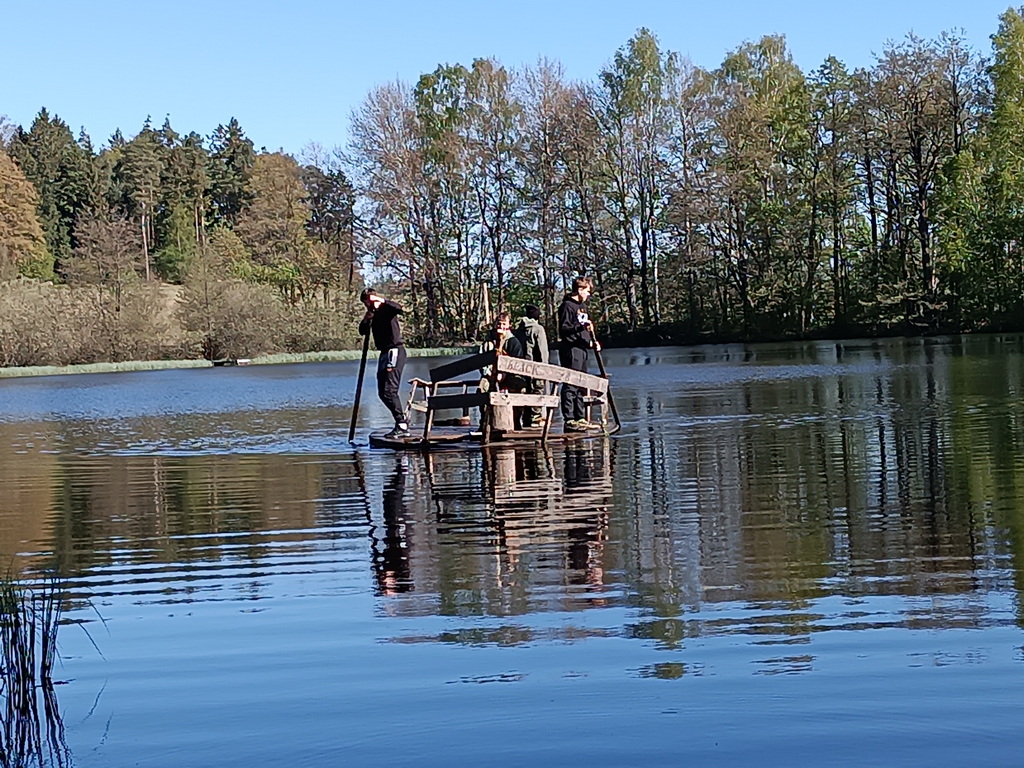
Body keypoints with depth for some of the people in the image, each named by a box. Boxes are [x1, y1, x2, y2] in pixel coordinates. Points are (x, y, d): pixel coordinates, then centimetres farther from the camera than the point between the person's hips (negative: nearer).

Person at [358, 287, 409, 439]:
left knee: (389, 390, -16)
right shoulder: (374, 314, 18)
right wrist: (367, 318, -3)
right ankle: (402, 422, 17)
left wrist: (382, 300, -24)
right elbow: (363, 331, 13)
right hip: (385, 353, 10)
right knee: (383, 393, 10)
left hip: (394, 351, -10)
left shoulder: (386, 308, -6)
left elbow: (398, 308, -28)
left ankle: (402, 426, -15)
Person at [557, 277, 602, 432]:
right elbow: (563, 329, -16)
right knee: (570, 385, -10)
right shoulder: (567, 306, -9)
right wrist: (581, 327, -29)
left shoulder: (582, 306, 20)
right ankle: (569, 420, -11)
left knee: (582, 386, 12)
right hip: (570, 349, -10)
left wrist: (592, 342, 13)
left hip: (582, 348, 10)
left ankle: (581, 419, 18)